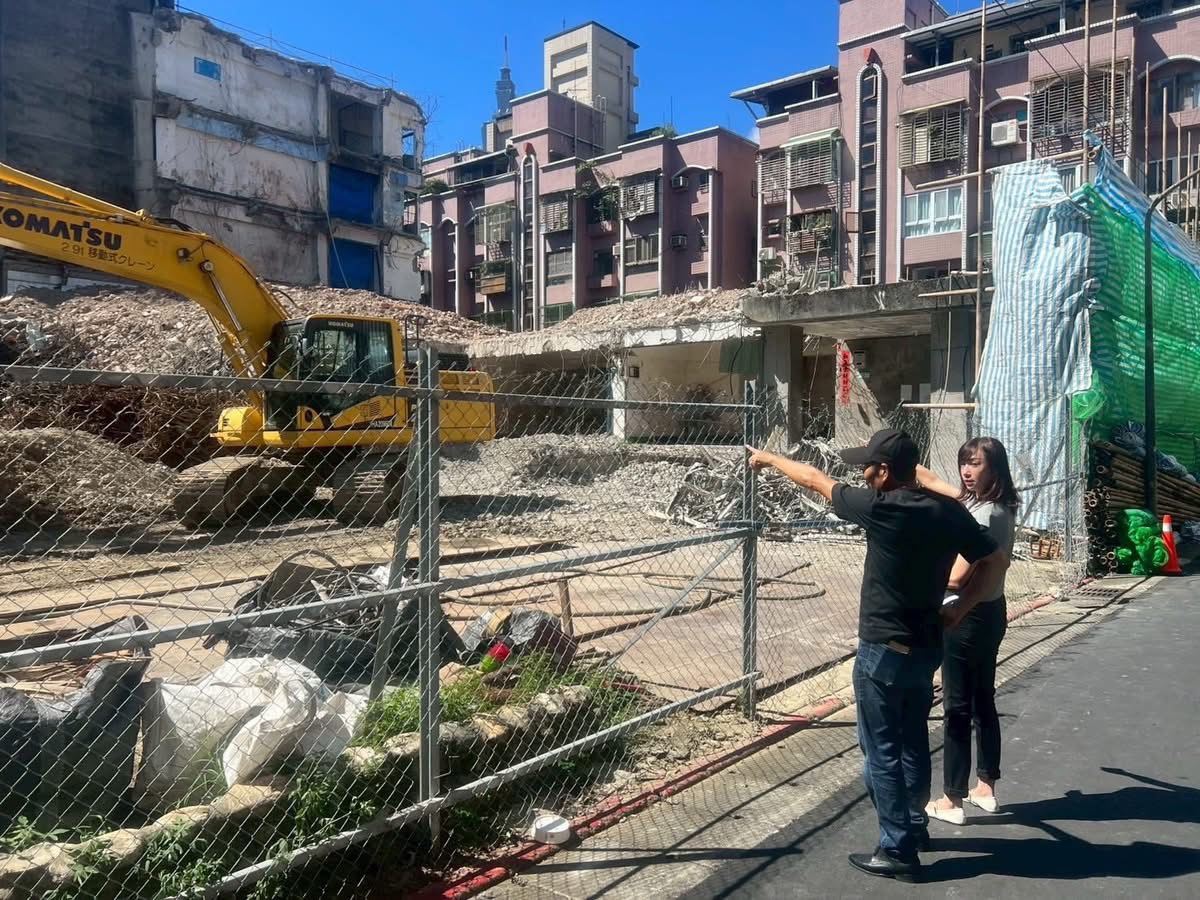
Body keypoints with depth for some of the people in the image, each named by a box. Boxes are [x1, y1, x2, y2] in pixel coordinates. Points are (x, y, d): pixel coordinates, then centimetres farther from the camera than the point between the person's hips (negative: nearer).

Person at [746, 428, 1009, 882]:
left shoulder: (882, 508, -20)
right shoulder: (949, 511, -3)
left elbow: (816, 480, -8)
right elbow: (996, 562, 2)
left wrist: (769, 458, 6)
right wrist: (957, 607, 3)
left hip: (884, 652, -7)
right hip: (926, 646, 7)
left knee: (882, 752, 5)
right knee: (913, 743, 22)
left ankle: (898, 850, 14)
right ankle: (914, 825, 38)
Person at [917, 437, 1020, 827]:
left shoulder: (985, 515, -23)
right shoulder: (979, 501, 4)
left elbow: (956, 577, -25)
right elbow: (933, 481, 15)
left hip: (968, 618, -10)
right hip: (990, 613, 10)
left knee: (957, 709, 1)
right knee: (983, 702, 19)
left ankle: (952, 801, 12)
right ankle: (986, 787, 32)